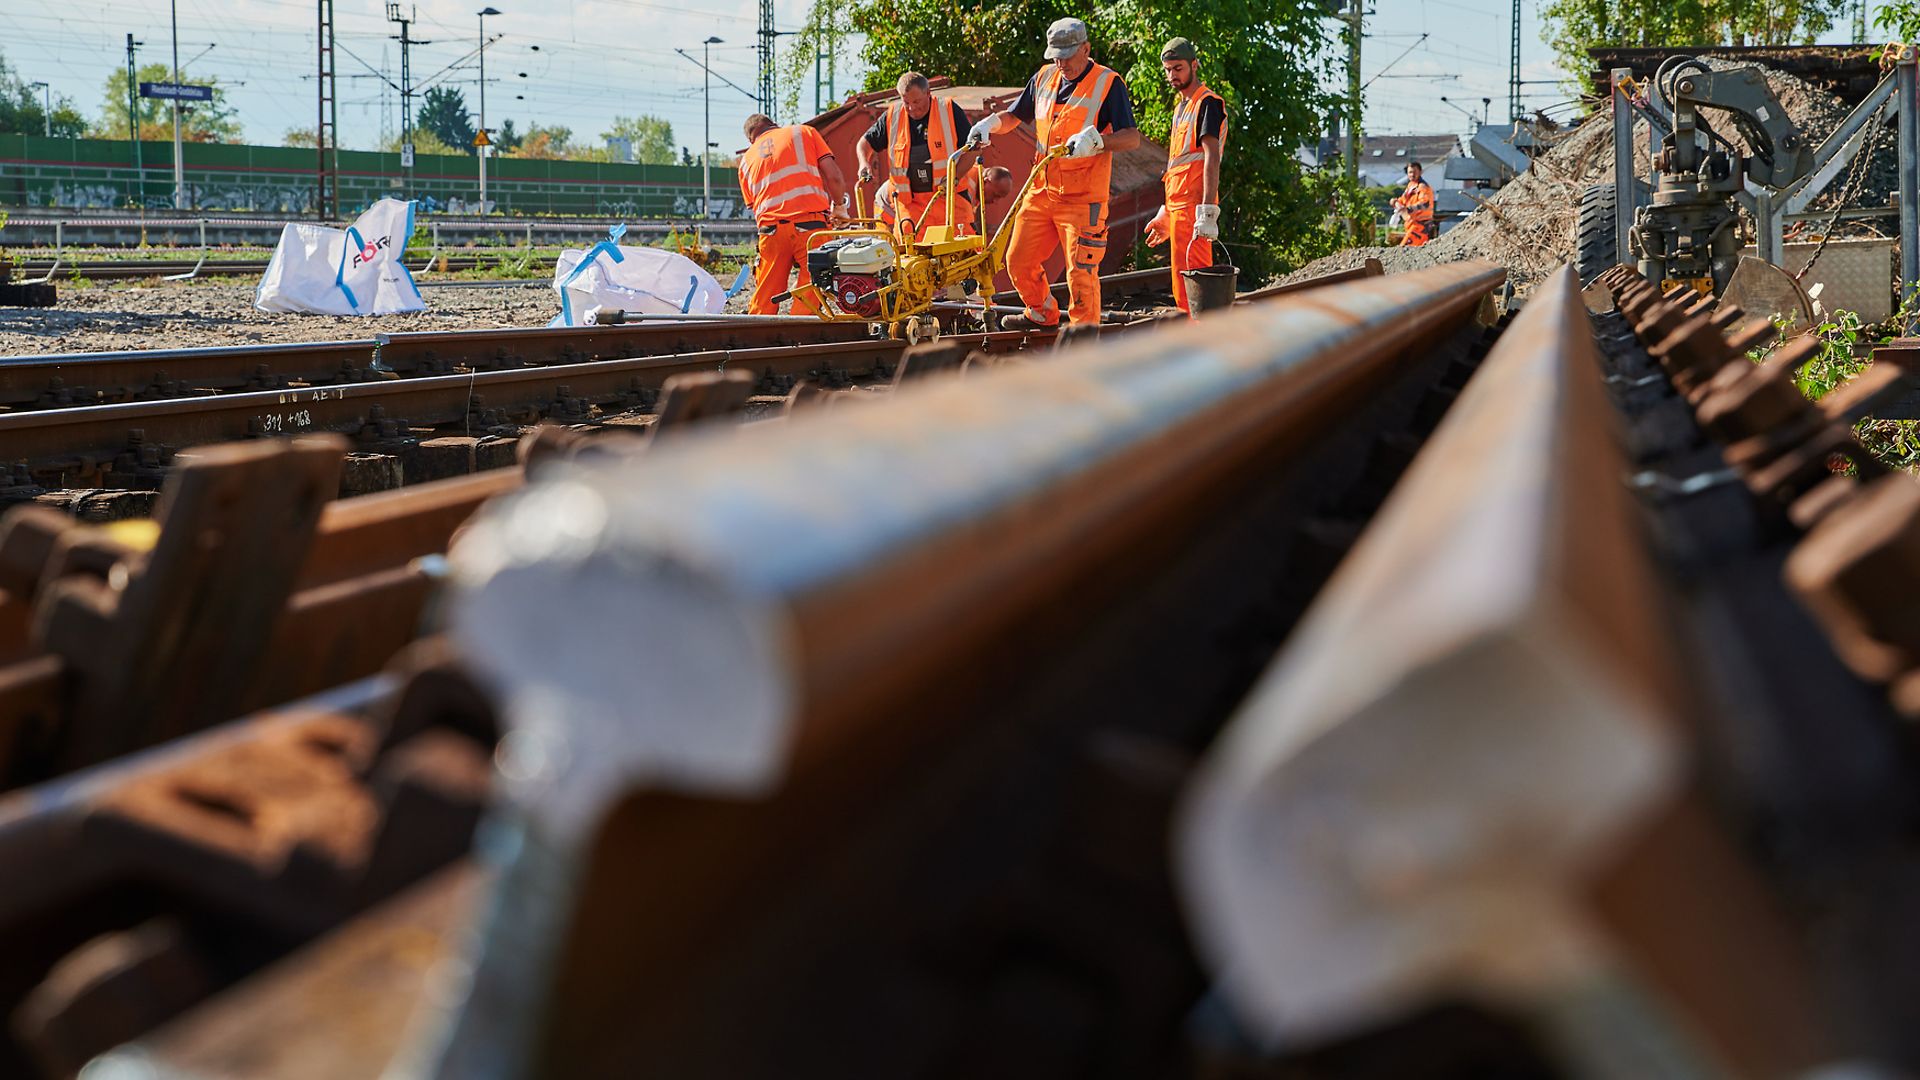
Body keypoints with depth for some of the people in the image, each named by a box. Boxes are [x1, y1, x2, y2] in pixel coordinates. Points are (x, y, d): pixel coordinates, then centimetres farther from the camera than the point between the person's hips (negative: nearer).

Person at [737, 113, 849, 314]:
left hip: (771, 229, 3)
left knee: (763, 304, 8)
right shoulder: (803, 132, 15)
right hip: (810, 225, -3)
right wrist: (838, 205, 22)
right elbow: (834, 176, 6)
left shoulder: (746, 160, 23)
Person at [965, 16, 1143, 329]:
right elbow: (1014, 115, 24)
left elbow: (1132, 138, -16)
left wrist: (1096, 140, -32)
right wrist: (991, 124, 2)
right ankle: (1042, 315, 36)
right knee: (1019, 261, 11)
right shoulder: (1044, 78, 11)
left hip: (1083, 197, -6)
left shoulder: (1108, 83, -8)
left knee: (1081, 272, -7)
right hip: (1042, 191, 7)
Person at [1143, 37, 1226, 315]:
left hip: (1194, 206, -10)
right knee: (1181, 288, 10)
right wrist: (1165, 214, 26)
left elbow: (1211, 158, -18)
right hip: (1177, 206, 10)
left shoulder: (1208, 103, -8)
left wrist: (1208, 211, -26)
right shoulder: (1181, 107, 22)